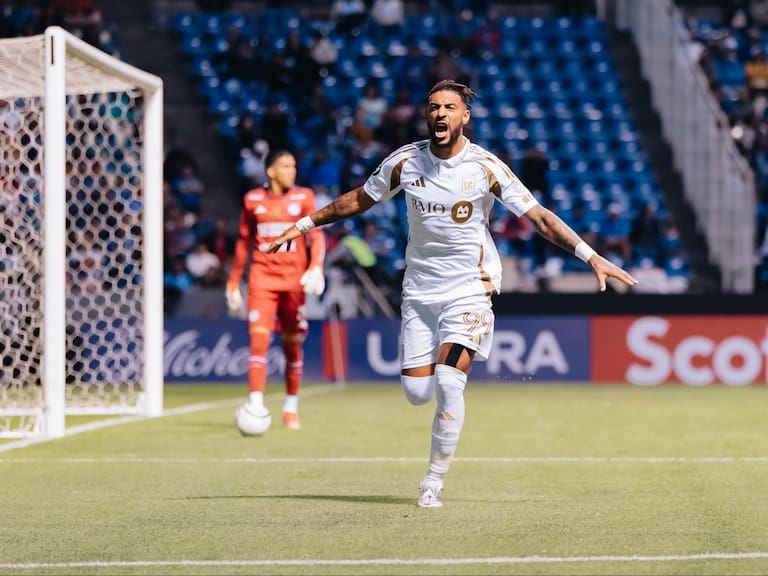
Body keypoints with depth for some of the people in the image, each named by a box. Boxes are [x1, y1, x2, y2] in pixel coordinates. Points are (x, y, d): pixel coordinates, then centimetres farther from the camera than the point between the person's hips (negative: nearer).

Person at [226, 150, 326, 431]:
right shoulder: (253, 200, 7)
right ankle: (256, 403, -18)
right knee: (259, 338, -15)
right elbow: (244, 241, 15)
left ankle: (291, 408, 19)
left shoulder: (303, 198, 4)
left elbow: (317, 236, -2)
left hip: (294, 280, 0)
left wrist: (316, 268, -19)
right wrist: (233, 281, 15)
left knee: (293, 344, 6)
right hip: (262, 278, 0)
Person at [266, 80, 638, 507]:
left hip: (469, 290, -3)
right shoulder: (405, 161, -2)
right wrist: (305, 224, 17)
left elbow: (539, 216, -10)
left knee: (448, 384, -20)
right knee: (417, 392, -2)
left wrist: (591, 255, -19)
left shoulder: (486, 167, -11)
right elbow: (358, 200, 14)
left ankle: (435, 482, -6)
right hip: (419, 290, 3)